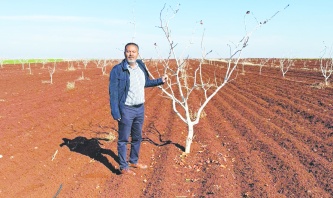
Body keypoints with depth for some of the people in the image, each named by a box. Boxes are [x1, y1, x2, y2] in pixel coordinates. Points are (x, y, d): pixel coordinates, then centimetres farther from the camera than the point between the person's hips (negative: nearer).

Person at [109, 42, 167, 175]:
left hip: (140, 108, 7)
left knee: (137, 137, 19)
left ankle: (134, 161, 38)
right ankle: (123, 167, 20)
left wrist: (160, 81, 16)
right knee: (123, 139, 5)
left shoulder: (141, 66, 4)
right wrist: (115, 112, -18)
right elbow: (113, 92, -14)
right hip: (126, 110, -6)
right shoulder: (118, 70, -14)